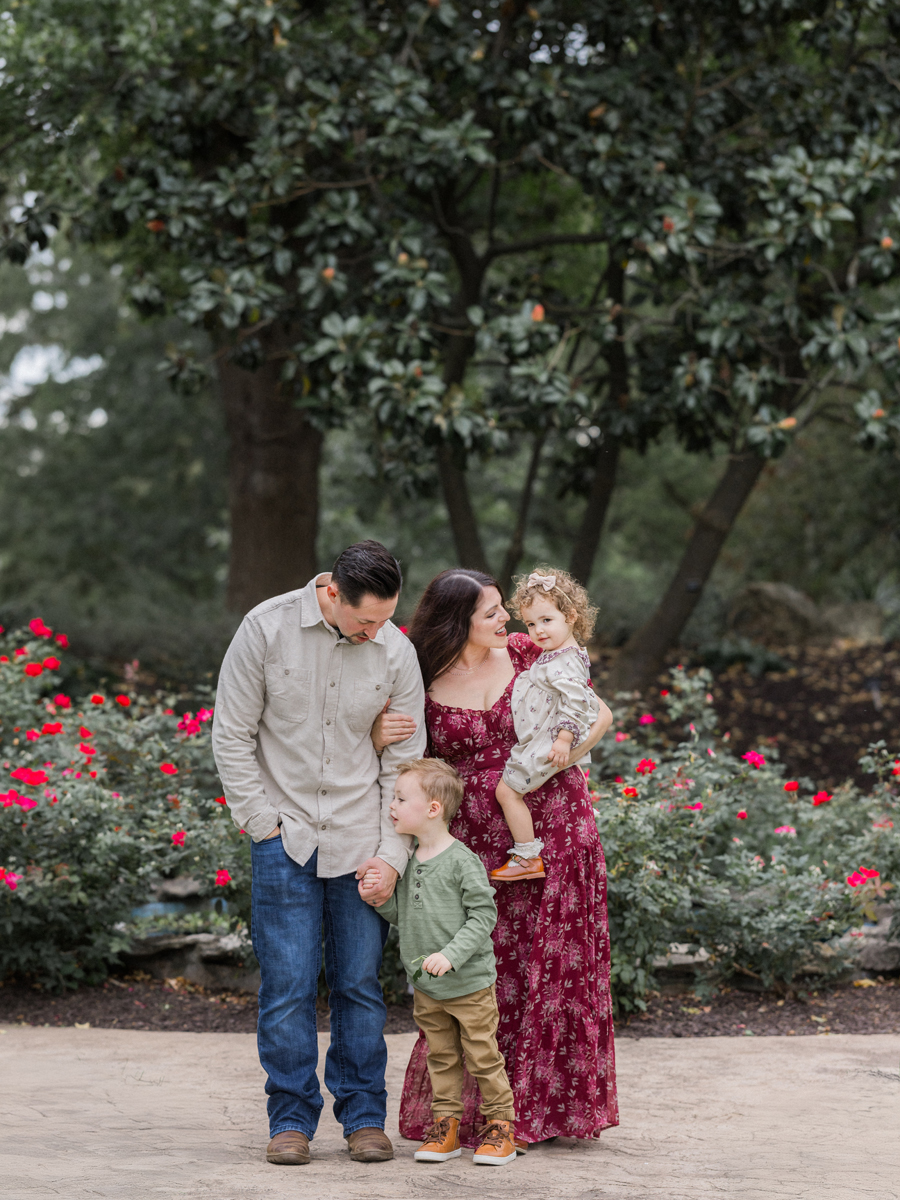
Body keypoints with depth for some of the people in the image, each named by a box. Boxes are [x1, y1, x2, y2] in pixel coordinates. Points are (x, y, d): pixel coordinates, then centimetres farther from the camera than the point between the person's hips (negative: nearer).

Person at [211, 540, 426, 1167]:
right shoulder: (267, 628, -8)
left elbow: (404, 763, 3)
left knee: (360, 984, 4)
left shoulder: (396, 653, -2)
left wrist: (392, 856, -4)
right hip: (285, 835, -1)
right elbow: (232, 736, -2)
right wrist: (265, 825, -5)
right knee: (288, 985, -3)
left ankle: (365, 1115, 15)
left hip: (360, 840, 2)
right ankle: (292, 1118, 8)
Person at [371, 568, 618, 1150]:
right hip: (476, 844, -1)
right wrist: (381, 737, -16)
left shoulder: (526, 653, 2)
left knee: (555, 969, 3)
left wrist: (567, 749, -13)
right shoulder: (422, 683, -3)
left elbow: (600, 713, 7)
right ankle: (473, 1111, 9)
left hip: (554, 833, 1)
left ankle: (548, 1105, 14)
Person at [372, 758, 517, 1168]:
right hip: (425, 987, 6)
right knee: (441, 1058, 12)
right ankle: (445, 1125, 19)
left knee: (483, 1057, 2)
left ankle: (500, 1125, 13)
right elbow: (400, 915, 13)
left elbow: (483, 915, -14)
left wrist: (451, 954, -23)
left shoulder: (461, 861, -15)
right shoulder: (405, 860, 5)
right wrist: (381, 898, -7)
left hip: (470, 983, -6)